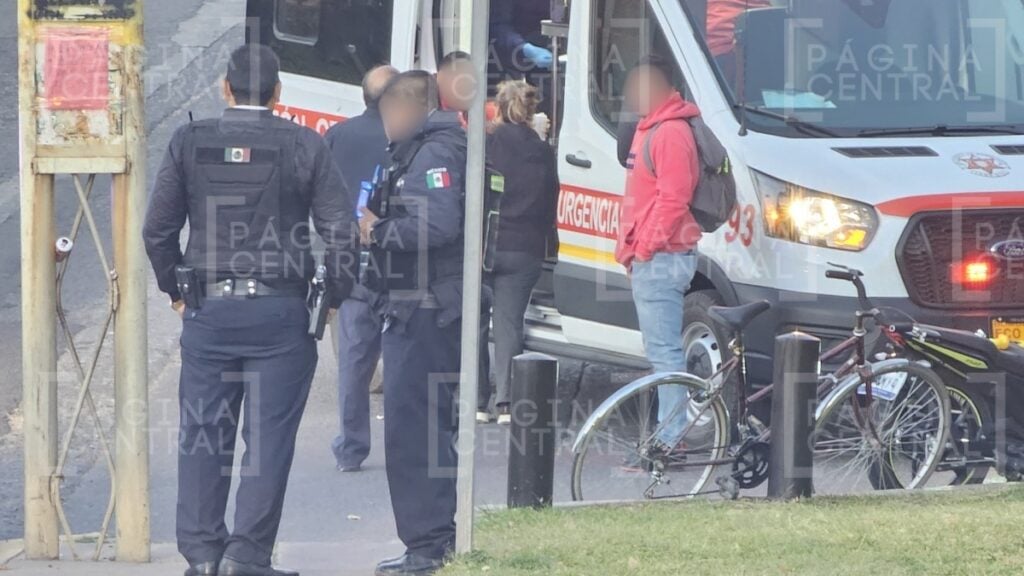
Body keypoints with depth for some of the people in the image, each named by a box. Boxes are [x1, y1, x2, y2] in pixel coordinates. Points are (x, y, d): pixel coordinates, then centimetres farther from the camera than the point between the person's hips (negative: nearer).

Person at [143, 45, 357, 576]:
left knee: (202, 434, 9)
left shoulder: (190, 143, 1)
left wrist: (176, 291, 16)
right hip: (280, 312, -2)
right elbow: (341, 230, -6)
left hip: (208, 310, 2)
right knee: (269, 437, 2)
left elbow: (158, 229, 3)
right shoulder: (304, 148, -4)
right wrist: (333, 298, 8)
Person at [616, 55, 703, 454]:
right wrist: (633, 248, 20)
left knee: (664, 350, -11)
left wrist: (645, 246, -19)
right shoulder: (651, 128, 20)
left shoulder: (670, 133, -14)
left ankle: (671, 439, -12)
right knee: (662, 350, 12)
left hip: (659, 258, -11)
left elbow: (673, 197, -21)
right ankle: (669, 436, 15)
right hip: (651, 258, 11)